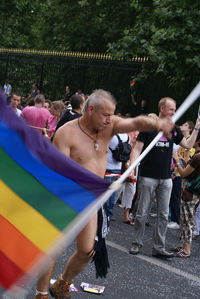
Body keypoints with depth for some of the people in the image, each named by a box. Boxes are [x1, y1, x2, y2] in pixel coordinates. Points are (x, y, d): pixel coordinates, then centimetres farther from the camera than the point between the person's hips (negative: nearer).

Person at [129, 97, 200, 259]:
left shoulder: (174, 129, 10)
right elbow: (137, 149, -4)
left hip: (166, 179, 4)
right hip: (148, 177, -4)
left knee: (163, 215, 6)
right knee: (142, 213, 3)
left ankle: (159, 248, 13)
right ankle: (137, 243, 17)